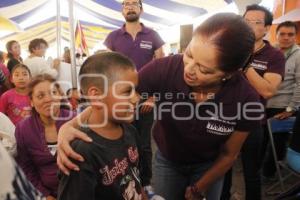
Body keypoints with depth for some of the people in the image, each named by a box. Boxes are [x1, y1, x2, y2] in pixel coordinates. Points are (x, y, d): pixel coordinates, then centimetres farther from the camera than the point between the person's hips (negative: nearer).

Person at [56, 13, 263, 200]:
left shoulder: (247, 101, -31)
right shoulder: (163, 70, -34)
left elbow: (228, 154, -13)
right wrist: (70, 126, -38)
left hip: (208, 166, 0)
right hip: (166, 160, 1)